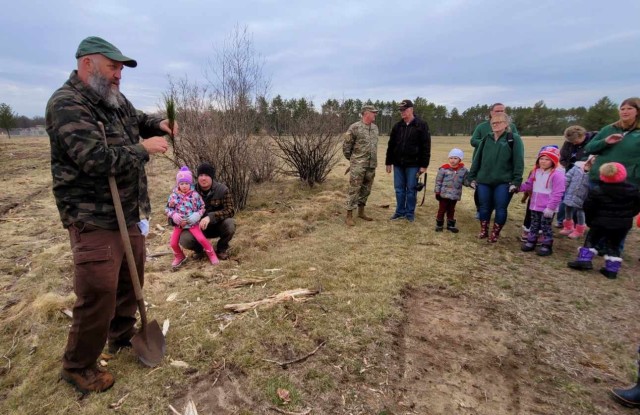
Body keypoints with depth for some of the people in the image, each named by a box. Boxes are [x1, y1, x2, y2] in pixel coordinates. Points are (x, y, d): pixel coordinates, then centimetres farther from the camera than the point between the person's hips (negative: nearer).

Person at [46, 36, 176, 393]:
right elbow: (98, 161, -28)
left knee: (131, 281, 20)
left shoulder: (115, 99, 10)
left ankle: (122, 336, 42)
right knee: (98, 294, -3)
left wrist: (159, 124, 5)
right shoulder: (66, 105, -17)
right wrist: (145, 149, -17)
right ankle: (77, 366, 21)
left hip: (130, 214, 9)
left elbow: (137, 119, 29)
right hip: (94, 220, -9)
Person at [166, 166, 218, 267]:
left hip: (192, 223, -2)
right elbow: (167, 208, 3)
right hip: (178, 223, 3)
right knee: (173, 243, 2)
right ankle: (179, 257, 31)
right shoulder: (174, 195, -5)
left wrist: (198, 215, -19)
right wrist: (173, 215, -16)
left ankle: (211, 254, 7)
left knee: (201, 239, -15)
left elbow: (202, 207, -1)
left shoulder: (195, 195, -9)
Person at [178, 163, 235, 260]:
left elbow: (230, 210, -23)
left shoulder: (222, 190, -14)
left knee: (230, 224, -33)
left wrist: (210, 217, -38)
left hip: (218, 225, -1)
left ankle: (222, 248, -1)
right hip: (199, 227, 1)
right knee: (184, 239, -27)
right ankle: (199, 249, 11)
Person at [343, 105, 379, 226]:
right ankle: (349, 216, 2)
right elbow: (346, 146, -5)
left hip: (371, 165, 7)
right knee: (354, 190, -5)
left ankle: (361, 212, 26)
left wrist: (373, 161, 18)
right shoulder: (354, 128, -11)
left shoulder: (375, 128, 11)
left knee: (366, 189, 13)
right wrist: (352, 159, 5)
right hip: (358, 165, -7)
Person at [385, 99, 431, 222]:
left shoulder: (421, 125, -4)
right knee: (399, 189, 9)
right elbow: (391, 145, 12)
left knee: (411, 190, 4)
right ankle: (400, 212, 21)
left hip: (413, 164, -4)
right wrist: (388, 162, 10)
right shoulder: (397, 126, 8)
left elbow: (426, 146, -6)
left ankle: (410, 213, 16)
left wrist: (424, 165, -10)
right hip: (398, 164, 4)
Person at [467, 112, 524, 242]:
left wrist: (516, 181, -14)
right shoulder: (486, 139, 11)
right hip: (484, 181, 4)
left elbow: (519, 161, -7)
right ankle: (484, 231, 26)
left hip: (504, 182, -3)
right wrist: (472, 177, 9)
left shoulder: (514, 139, -2)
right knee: (484, 207, 8)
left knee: (500, 209, 1)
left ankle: (495, 234, 16)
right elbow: (477, 159, 12)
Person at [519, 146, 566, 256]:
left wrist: (550, 207, -21)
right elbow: (528, 185, 16)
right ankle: (531, 242, 28)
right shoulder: (536, 171, 6)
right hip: (535, 206, 7)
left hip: (547, 208, -7)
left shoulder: (557, 174, -17)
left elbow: (557, 193, -19)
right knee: (534, 225, 17)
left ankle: (546, 246, 16)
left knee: (546, 226, 4)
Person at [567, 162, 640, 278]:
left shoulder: (596, 191, -10)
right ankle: (611, 269, 10)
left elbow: (588, 208, -6)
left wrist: (590, 221, 7)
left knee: (591, 239, 13)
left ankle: (584, 260, 5)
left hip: (601, 222, -3)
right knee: (614, 245, 11)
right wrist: (627, 215, 21)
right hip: (624, 224, 3)